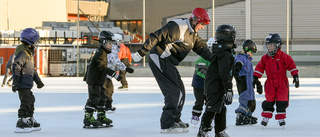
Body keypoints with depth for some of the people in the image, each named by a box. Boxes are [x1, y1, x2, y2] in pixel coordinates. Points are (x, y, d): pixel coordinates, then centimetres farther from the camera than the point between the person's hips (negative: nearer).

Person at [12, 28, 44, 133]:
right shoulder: (22, 53, -16)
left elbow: (32, 69, 27)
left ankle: (31, 121, 27)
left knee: (30, 101, 17)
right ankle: (21, 124, -9)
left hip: (27, 84, 10)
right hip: (23, 84, -10)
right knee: (25, 102, -11)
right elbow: (16, 67, -22)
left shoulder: (29, 53, 17)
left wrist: (38, 80, 31)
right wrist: (15, 82, -26)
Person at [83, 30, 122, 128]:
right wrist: (115, 75, -30)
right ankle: (88, 117, -12)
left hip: (99, 81, 11)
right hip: (94, 80, -11)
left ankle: (101, 117, 20)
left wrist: (86, 77, 32)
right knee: (94, 98, -12)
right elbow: (103, 67, -27)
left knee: (102, 97, 13)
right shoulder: (101, 52, -15)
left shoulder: (103, 52, 18)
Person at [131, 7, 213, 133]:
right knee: (174, 92, -15)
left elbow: (201, 48, 13)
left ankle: (175, 120, 31)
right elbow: (156, 37, -22)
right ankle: (167, 125, -15)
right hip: (160, 60, -10)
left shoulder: (193, 34, 15)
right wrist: (142, 52, -26)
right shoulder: (178, 27, -18)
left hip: (169, 63, 10)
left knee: (180, 91, 16)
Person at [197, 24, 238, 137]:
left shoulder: (220, 51, 16)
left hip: (213, 85, 11)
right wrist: (228, 89, -24)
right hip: (215, 87, -11)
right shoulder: (225, 54, -18)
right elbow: (224, 73, -24)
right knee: (212, 109, -9)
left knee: (221, 109, 16)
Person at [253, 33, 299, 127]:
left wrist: (295, 76, -9)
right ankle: (265, 117, 7)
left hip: (282, 83, -2)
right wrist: (255, 78, 2)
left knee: (281, 101, -2)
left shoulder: (283, 57, -7)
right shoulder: (265, 58, 4)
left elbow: (291, 66, -5)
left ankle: (281, 118, 9)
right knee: (269, 101, -1)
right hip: (270, 83, 2)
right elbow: (259, 68, 9)